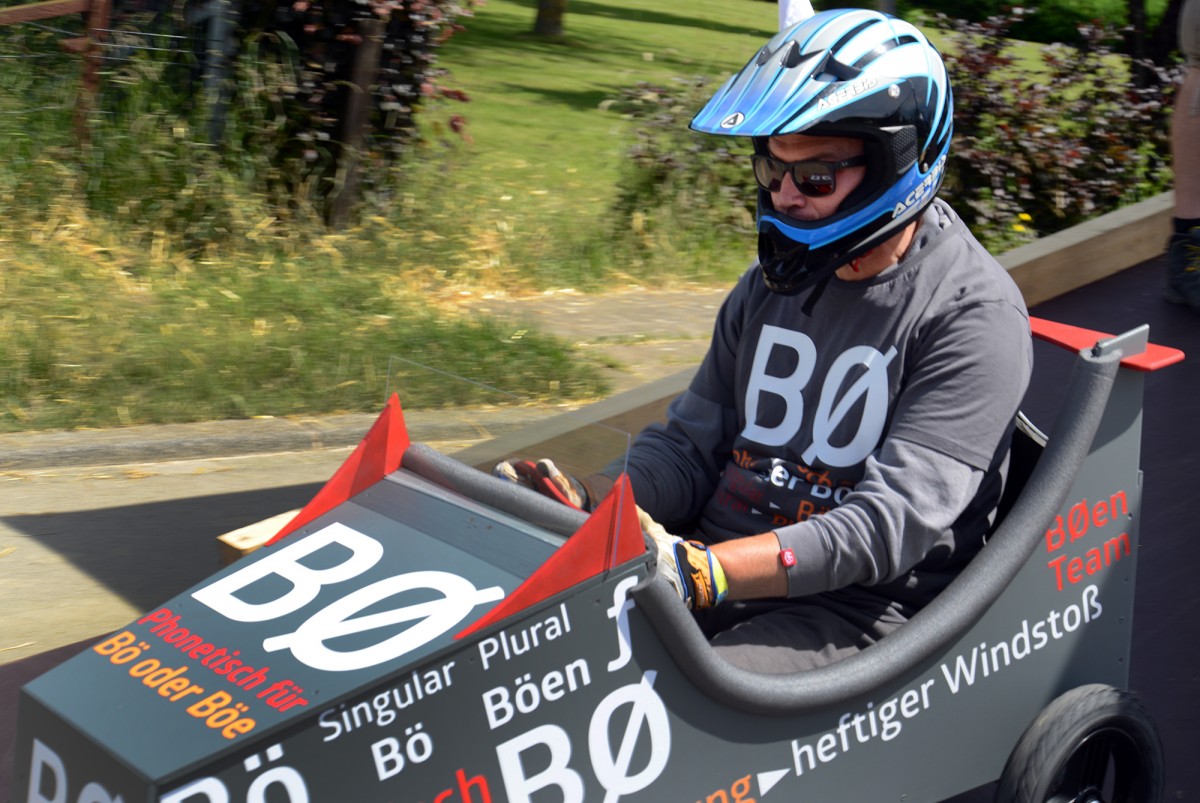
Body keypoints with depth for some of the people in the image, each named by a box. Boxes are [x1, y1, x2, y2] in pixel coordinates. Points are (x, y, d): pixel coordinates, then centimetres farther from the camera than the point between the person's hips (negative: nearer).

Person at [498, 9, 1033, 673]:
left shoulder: (975, 317, -10)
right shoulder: (772, 283, 13)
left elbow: (890, 524, -19)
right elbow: (687, 450, 14)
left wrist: (699, 572, -32)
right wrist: (586, 500, -9)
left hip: (855, 610, -6)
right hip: (718, 565, 6)